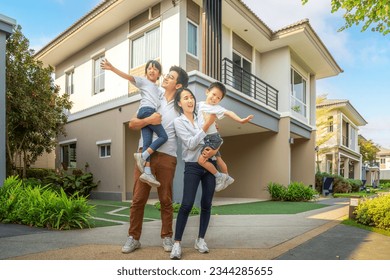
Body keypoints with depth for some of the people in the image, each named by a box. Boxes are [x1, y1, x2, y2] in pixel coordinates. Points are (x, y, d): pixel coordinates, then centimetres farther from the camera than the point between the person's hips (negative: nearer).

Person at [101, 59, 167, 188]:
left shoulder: (159, 90, 35)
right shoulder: (143, 81, 13)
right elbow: (128, 76, 0)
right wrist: (112, 68, -13)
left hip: (151, 113, 6)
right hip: (146, 111, -6)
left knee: (148, 143, -8)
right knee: (163, 136, -14)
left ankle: (147, 173, -17)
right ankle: (142, 156, -15)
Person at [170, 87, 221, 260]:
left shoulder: (202, 117, 9)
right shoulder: (178, 121, -2)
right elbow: (191, 144, -13)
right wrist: (207, 125, -15)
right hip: (192, 166, -4)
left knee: (206, 204, 5)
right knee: (187, 205, -11)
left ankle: (200, 239, 19)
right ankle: (177, 243, -1)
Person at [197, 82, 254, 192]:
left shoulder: (216, 107, -11)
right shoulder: (200, 104, 7)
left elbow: (228, 113, -27)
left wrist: (240, 120, -41)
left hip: (213, 137, -7)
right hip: (206, 138, 7)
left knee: (201, 160, -17)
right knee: (218, 158, 21)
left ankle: (219, 176, 3)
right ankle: (227, 177, 41)